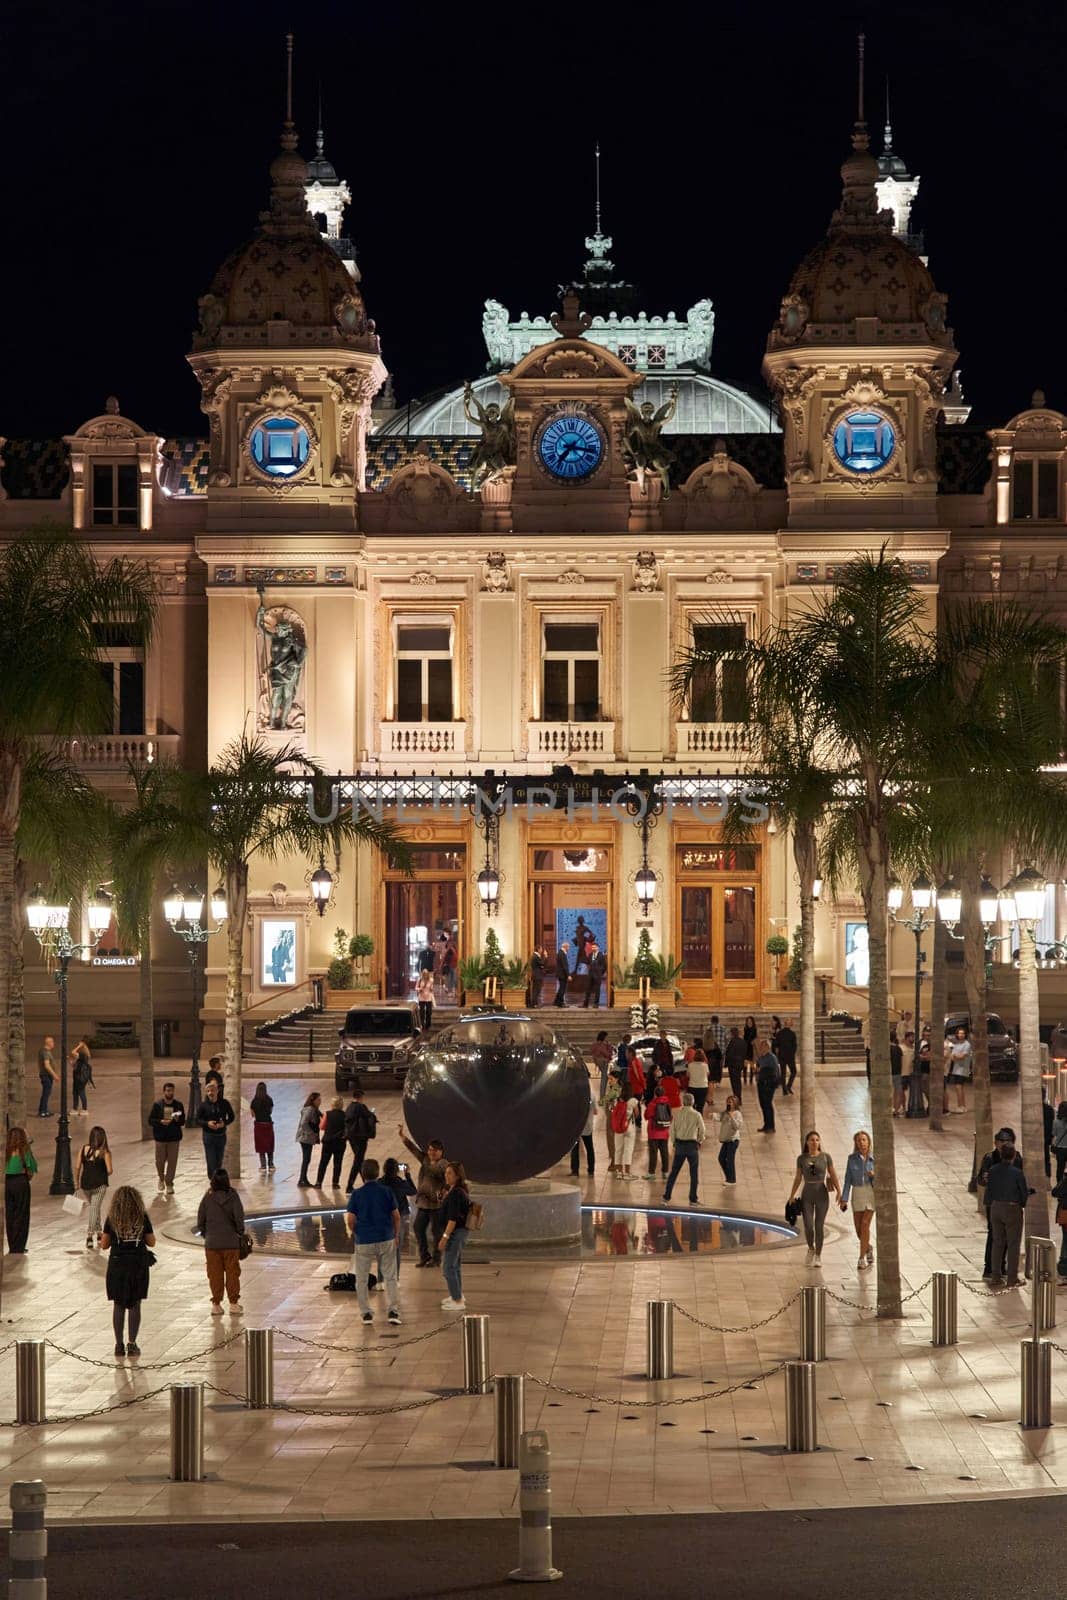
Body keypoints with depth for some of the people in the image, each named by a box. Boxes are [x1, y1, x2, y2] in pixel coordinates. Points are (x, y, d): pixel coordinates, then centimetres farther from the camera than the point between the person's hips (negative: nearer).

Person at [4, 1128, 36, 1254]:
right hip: (21, 1181, -3)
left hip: (6, 1182, 3)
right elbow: (32, 1166, -5)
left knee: (9, 1215, 12)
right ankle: (18, 1247, 2)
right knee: (21, 1215, 4)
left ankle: (12, 1246, 15)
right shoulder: (24, 1150, -7)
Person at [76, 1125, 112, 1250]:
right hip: (99, 1184, -4)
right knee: (95, 1208, -3)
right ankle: (90, 1234, -18)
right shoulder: (104, 1152, -8)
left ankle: (98, 1233, 28)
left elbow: (78, 1168, 0)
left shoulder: (84, 1149, -1)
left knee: (93, 1207, 21)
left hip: (85, 1183, 4)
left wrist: (76, 1183, 10)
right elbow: (109, 1170, -11)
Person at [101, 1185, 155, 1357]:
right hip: (138, 1265, 0)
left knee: (118, 1305, 9)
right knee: (135, 1305, 8)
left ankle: (119, 1345, 9)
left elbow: (104, 1245, -2)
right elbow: (151, 1242, 1)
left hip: (117, 1264, 0)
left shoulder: (112, 1219, -6)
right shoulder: (142, 1218, -6)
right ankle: (132, 1344, 7)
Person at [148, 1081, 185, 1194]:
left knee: (172, 1161, 0)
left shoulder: (178, 1105, 2)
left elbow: (183, 1122, 4)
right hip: (160, 1137, -1)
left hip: (174, 1138, 1)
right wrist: (161, 1122, -19)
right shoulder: (157, 1105, -2)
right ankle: (160, 1178, 32)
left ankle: (169, 1183, 10)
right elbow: (150, 1121, -3)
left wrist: (177, 1119, -18)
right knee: (160, 1160, 4)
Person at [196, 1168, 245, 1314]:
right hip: (231, 1242, 0)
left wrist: (205, 1234, 15)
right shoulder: (233, 1196, -9)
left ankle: (216, 1305, 11)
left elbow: (200, 1221, -2)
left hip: (212, 1243, 0)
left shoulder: (208, 1198, -7)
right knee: (232, 1273, 11)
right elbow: (239, 1217, -11)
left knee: (215, 1274, 9)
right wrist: (240, 1233, 6)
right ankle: (234, 1303, 14)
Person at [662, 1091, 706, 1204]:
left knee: (674, 1171, 12)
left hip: (679, 1144, 3)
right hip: (692, 1145, -3)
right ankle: (693, 1199, 6)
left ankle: (667, 1196, 13)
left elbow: (672, 1129, 2)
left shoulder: (677, 1113, -2)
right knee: (694, 1173, 6)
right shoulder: (696, 1115, -9)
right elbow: (703, 1131, -5)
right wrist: (700, 1141, 13)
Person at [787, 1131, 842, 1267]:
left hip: (822, 1195, -1)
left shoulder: (826, 1156, -1)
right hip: (807, 1196, 1)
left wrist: (839, 1191, -9)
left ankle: (818, 1256, 13)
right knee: (808, 1226, -6)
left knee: (819, 1226, 0)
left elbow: (833, 1175, 1)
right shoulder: (801, 1158, 3)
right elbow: (798, 1178, 9)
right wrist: (791, 1197, 7)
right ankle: (811, 1249, 22)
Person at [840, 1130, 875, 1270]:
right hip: (857, 1194, 2)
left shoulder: (874, 1159, -3)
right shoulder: (852, 1159, 0)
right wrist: (844, 1199, -5)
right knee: (858, 1228, 5)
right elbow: (848, 1180, 0)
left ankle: (862, 1258, -8)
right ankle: (868, 1248, 37)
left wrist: (874, 1175, -19)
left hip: (872, 1193, -2)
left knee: (865, 1224, -15)